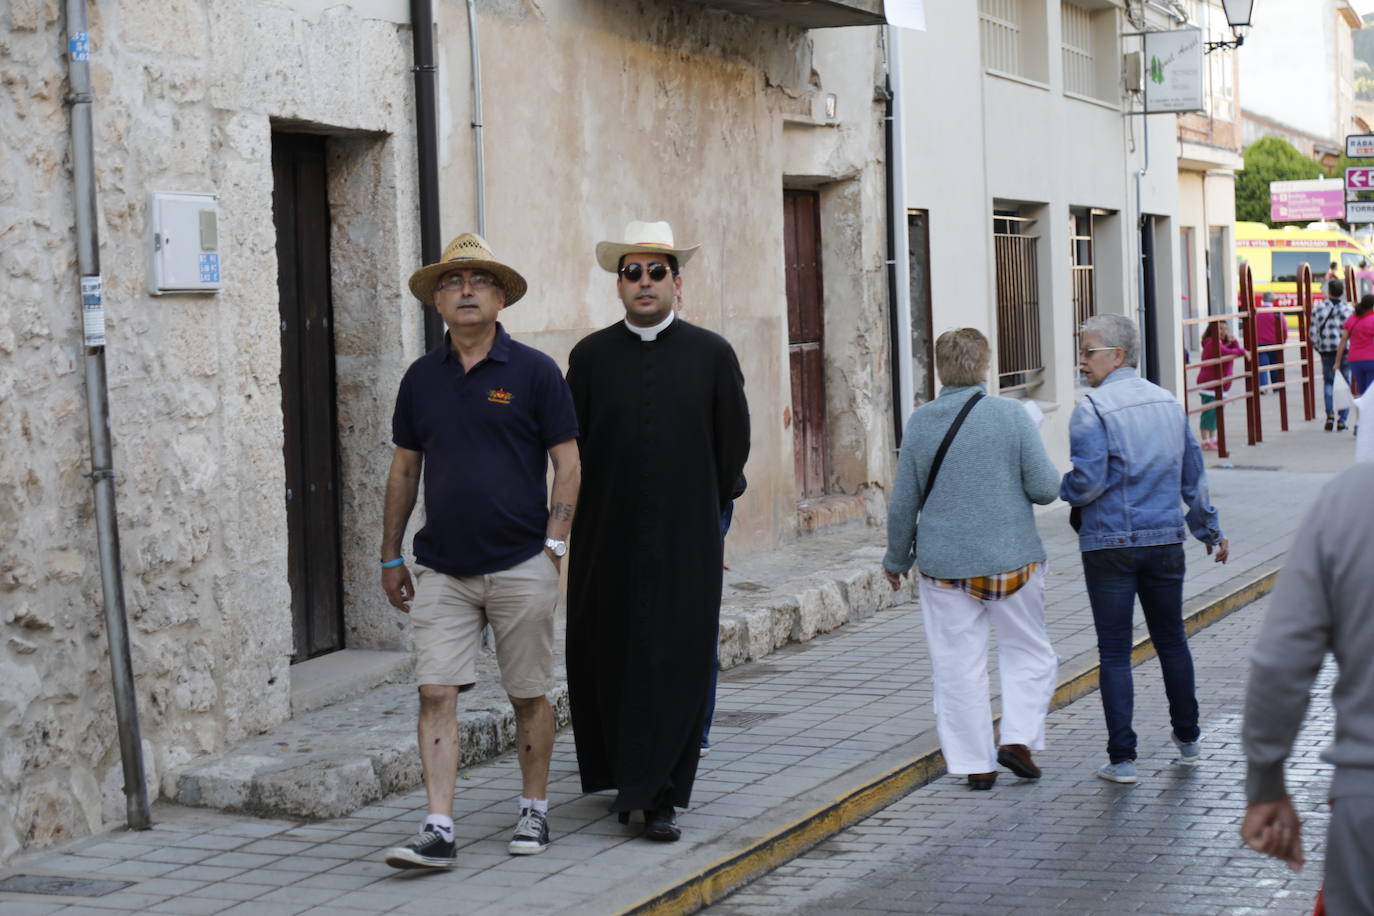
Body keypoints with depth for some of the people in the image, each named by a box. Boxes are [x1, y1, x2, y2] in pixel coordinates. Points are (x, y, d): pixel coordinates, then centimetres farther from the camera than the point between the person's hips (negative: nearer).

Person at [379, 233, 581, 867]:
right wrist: (390, 556, 13)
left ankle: (534, 813, 24)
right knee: (436, 693, -6)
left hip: (520, 565, -3)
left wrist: (555, 540, -10)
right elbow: (404, 468, 14)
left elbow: (567, 461, -1)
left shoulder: (534, 371, -2)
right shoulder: (422, 377, 8)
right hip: (442, 570, 3)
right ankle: (438, 832, -6)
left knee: (529, 695, 7)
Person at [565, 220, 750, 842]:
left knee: (677, 666, -4)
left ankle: (659, 797, 1)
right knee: (608, 662, 6)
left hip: (685, 541, -1)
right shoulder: (590, 357, 5)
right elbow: (570, 445, 8)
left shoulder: (712, 355, 4)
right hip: (608, 543, 1)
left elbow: (734, 444, 8)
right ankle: (628, 777, 24)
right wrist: (603, 512, 8)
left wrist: (699, 511, 11)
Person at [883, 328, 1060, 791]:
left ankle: (975, 763, 10)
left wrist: (896, 558, 16)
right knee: (1028, 652, 16)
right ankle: (1018, 737, 3)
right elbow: (1044, 487, -10)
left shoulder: (920, 422, -3)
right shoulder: (1011, 414, -9)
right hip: (1012, 560, -1)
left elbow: (903, 503, 2)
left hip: (944, 564, 1)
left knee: (958, 665, 8)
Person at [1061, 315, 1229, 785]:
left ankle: (1122, 758, 1)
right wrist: (1210, 530, 25)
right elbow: (1194, 477, 14)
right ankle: (1188, 740, 29)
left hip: (1110, 545, -5)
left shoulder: (1092, 409, -12)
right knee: (1172, 640, 18)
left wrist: (1055, 487, 2)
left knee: (1114, 653, 0)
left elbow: (1087, 482, -19)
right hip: (1166, 539, 5)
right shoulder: (1168, 403, 8)